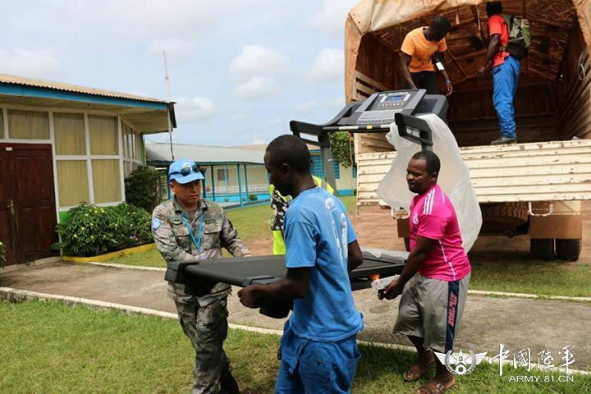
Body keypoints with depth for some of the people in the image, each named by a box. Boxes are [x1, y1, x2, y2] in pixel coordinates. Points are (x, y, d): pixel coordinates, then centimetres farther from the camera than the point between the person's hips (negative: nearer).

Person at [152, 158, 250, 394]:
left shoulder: (215, 211, 2)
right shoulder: (162, 214, -6)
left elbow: (231, 240, 10)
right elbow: (170, 252, -17)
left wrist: (246, 256, -10)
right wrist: (207, 263, -22)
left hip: (214, 286, 0)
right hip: (184, 290, 1)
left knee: (208, 343, -2)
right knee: (205, 343, 15)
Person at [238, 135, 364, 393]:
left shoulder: (300, 212, -25)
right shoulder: (331, 201, 4)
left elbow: (297, 286, -24)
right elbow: (356, 258, 11)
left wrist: (257, 294, -9)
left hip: (323, 337, -9)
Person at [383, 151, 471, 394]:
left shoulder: (434, 207, -28)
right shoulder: (420, 198, 4)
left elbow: (420, 252, -24)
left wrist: (400, 282, -13)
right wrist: (406, 277, 13)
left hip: (446, 275, -9)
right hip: (425, 272, 9)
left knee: (438, 327, 6)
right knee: (407, 317, 17)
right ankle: (425, 357, 42)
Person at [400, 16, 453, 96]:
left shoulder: (440, 38, -12)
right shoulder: (412, 37, -28)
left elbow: (440, 59, 1)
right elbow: (404, 65, -31)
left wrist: (447, 80, -13)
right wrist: (413, 87, -42)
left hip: (428, 71, 3)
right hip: (412, 72, -3)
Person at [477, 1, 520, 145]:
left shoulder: (494, 19, 3)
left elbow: (495, 41, -12)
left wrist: (484, 65, -15)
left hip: (504, 62, -9)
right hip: (514, 62, 9)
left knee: (501, 100, -14)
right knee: (507, 100, 9)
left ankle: (508, 134, -21)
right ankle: (510, 133, 6)